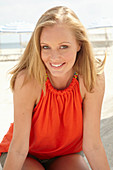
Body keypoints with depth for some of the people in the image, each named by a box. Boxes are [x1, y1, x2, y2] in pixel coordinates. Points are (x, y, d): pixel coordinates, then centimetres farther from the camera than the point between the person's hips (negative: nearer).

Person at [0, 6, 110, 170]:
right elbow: (18, 148, -24)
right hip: (27, 154, -2)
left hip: (66, 155, 2)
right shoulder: (27, 80, -30)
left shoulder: (92, 78, -24)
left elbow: (92, 145, -18)